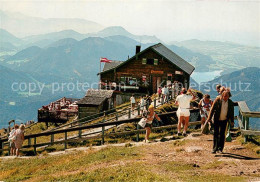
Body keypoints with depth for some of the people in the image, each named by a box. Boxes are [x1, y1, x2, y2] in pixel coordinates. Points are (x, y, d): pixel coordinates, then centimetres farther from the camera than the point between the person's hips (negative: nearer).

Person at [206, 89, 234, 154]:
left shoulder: (230, 102, -3)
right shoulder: (217, 100, -11)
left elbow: (231, 112, 7)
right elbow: (212, 109, -7)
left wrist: (232, 121, 7)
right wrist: (209, 118, -9)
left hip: (224, 120, 2)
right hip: (217, 119, -2)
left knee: (222, 134, 4)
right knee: (216, 133, -3)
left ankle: (220, 148, 13)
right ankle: (215, 148, 1)